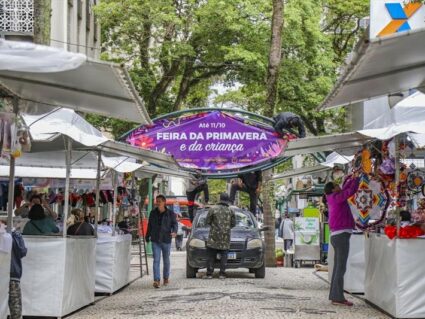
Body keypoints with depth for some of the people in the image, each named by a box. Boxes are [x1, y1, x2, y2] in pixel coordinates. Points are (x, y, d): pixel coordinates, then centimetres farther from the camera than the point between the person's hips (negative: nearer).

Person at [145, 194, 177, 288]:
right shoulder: (153, 213, 6)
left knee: (166, 260, 12)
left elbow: (174, 223, -3)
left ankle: (166, 278, 29)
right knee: (156, 260, -8)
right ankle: (157, 280, -14)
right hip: (155, 241, 1)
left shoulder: (170, 213, -1)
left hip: (166, 240, -1)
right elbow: (149, 225, 15)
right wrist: (147, 237, 17)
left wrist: (174, 231, -23)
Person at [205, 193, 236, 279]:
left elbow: (207, 221, -2)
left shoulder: (212, 209, -5)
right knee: (223, 256, 6)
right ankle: (222, 274, 0)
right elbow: (233, 223, 5)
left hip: (214, 236, -1)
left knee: (211, 256, 5)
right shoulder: (230, 211, 0)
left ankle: (209, 274, 2)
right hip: (225, 237, 1)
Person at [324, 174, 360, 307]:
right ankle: (338, 297, -14)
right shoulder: (336, 197, -9)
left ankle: (334, 296, 12)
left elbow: (345, 189, 29)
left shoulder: (333, 198, 15)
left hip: (337, 236, 10)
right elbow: (351, 191, -12)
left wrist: (352, 179, 24)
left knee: (338, 267, 11)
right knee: (341, 267, -11)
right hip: (341, 235, -10)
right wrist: (356, 179, 3)